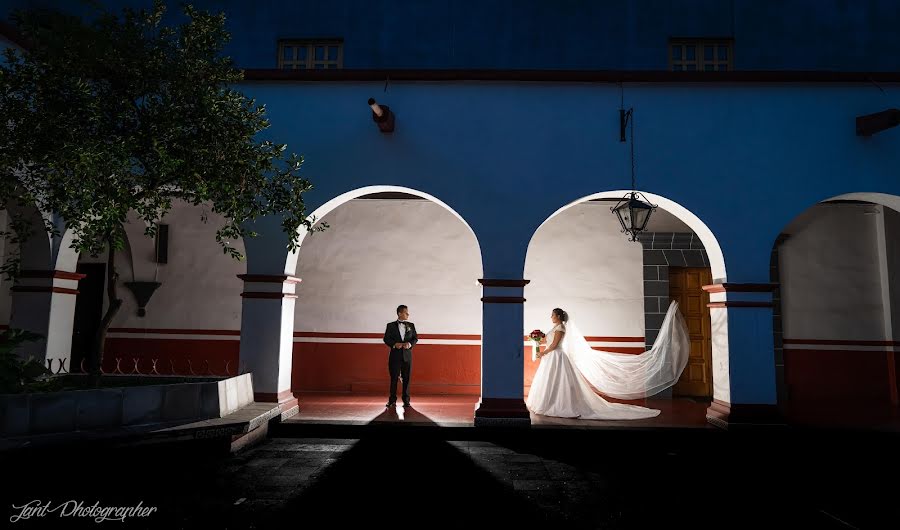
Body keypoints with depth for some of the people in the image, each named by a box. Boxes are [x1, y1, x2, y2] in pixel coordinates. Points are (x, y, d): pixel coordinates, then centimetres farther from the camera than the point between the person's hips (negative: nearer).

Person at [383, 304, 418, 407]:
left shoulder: (411, 325, 10)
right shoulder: (391, 325, 3)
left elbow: (415, 338, 8)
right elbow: (386, 339, -1)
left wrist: (410, 344, -12)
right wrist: (394, 344, -17)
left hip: (407, 355, 2)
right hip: (395, 355, -2)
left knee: (406, 379, 4)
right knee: (394, 378, 3)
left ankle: (406, 400, 11)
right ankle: (392, 400, 12)